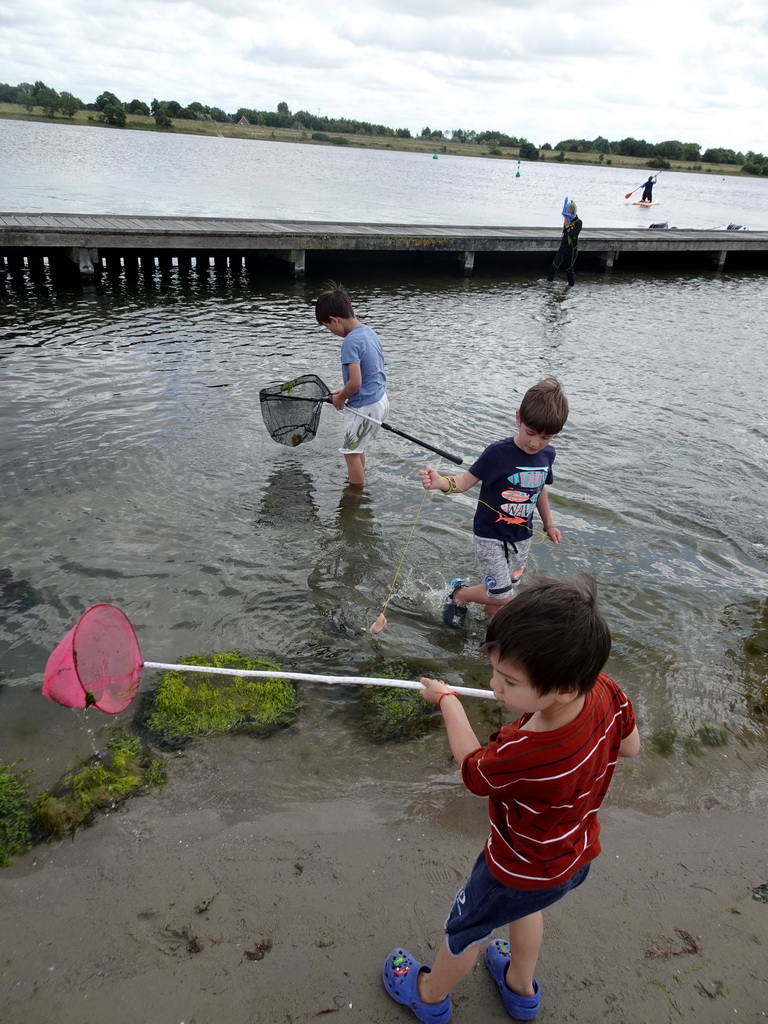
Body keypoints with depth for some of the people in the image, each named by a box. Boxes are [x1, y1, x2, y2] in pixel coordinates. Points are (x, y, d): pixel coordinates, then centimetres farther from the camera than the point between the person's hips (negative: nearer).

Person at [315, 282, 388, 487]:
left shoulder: (350, 341, -22)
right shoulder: (369, 332, 6)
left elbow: (355, 382, -28)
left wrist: (340, 399, -9)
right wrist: (344, 392, 13)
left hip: (366, 407, -9)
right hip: (380, 399, 9)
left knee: (350, 451, 7)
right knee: (357, 447, 24)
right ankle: (357, 485, 38)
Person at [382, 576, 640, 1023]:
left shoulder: (522, 756, -46)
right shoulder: (606, 690, -29)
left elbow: (472, 768, -21)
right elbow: (631, 746, -5)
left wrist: (446, 698, -7)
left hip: (522, 870, -6)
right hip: (577, 854, 6)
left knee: (463, 931, 24)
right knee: (525, 904, 36)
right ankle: (522, 988, 62)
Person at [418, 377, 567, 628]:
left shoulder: (547, 455, -3)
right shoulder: (498, 453, -21)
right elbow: (465, 481, -20)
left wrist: (548, 524, 23)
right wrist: (440, 482, -41)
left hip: (521, 537, 6)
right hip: (490, 535, -6)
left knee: (501, 598, 15)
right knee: (502, 596, -5)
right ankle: (459, 592, 21)